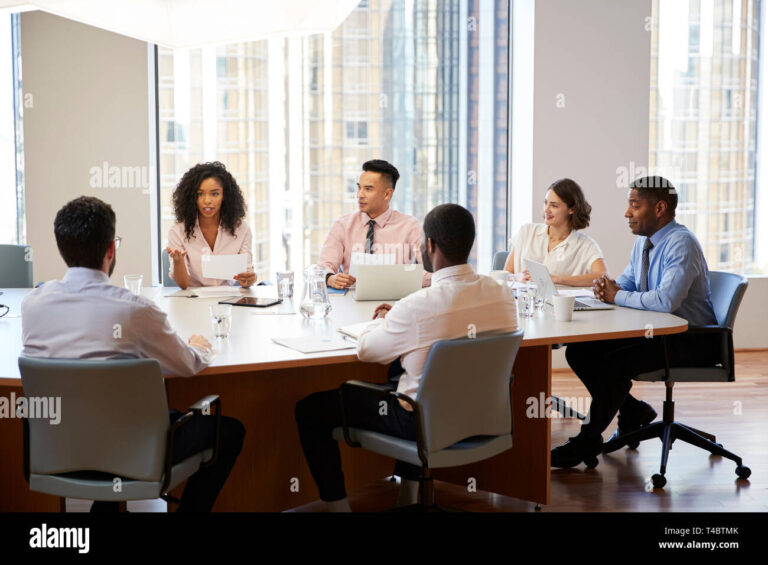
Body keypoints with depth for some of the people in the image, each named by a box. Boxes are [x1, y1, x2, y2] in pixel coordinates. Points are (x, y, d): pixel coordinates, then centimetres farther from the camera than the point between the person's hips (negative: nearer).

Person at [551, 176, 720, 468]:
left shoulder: (681, 244, -21)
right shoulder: (643, 241, 9)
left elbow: (667, 300, -33)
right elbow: (626, 282, 18)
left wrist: (617, 296, -20)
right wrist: (608, 287, -7)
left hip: (690, 341, -9)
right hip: (652, 332, 9)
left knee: (617, 362, -29)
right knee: (579, 351, -2)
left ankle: (589, 439, -12)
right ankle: (632, 411, 10)